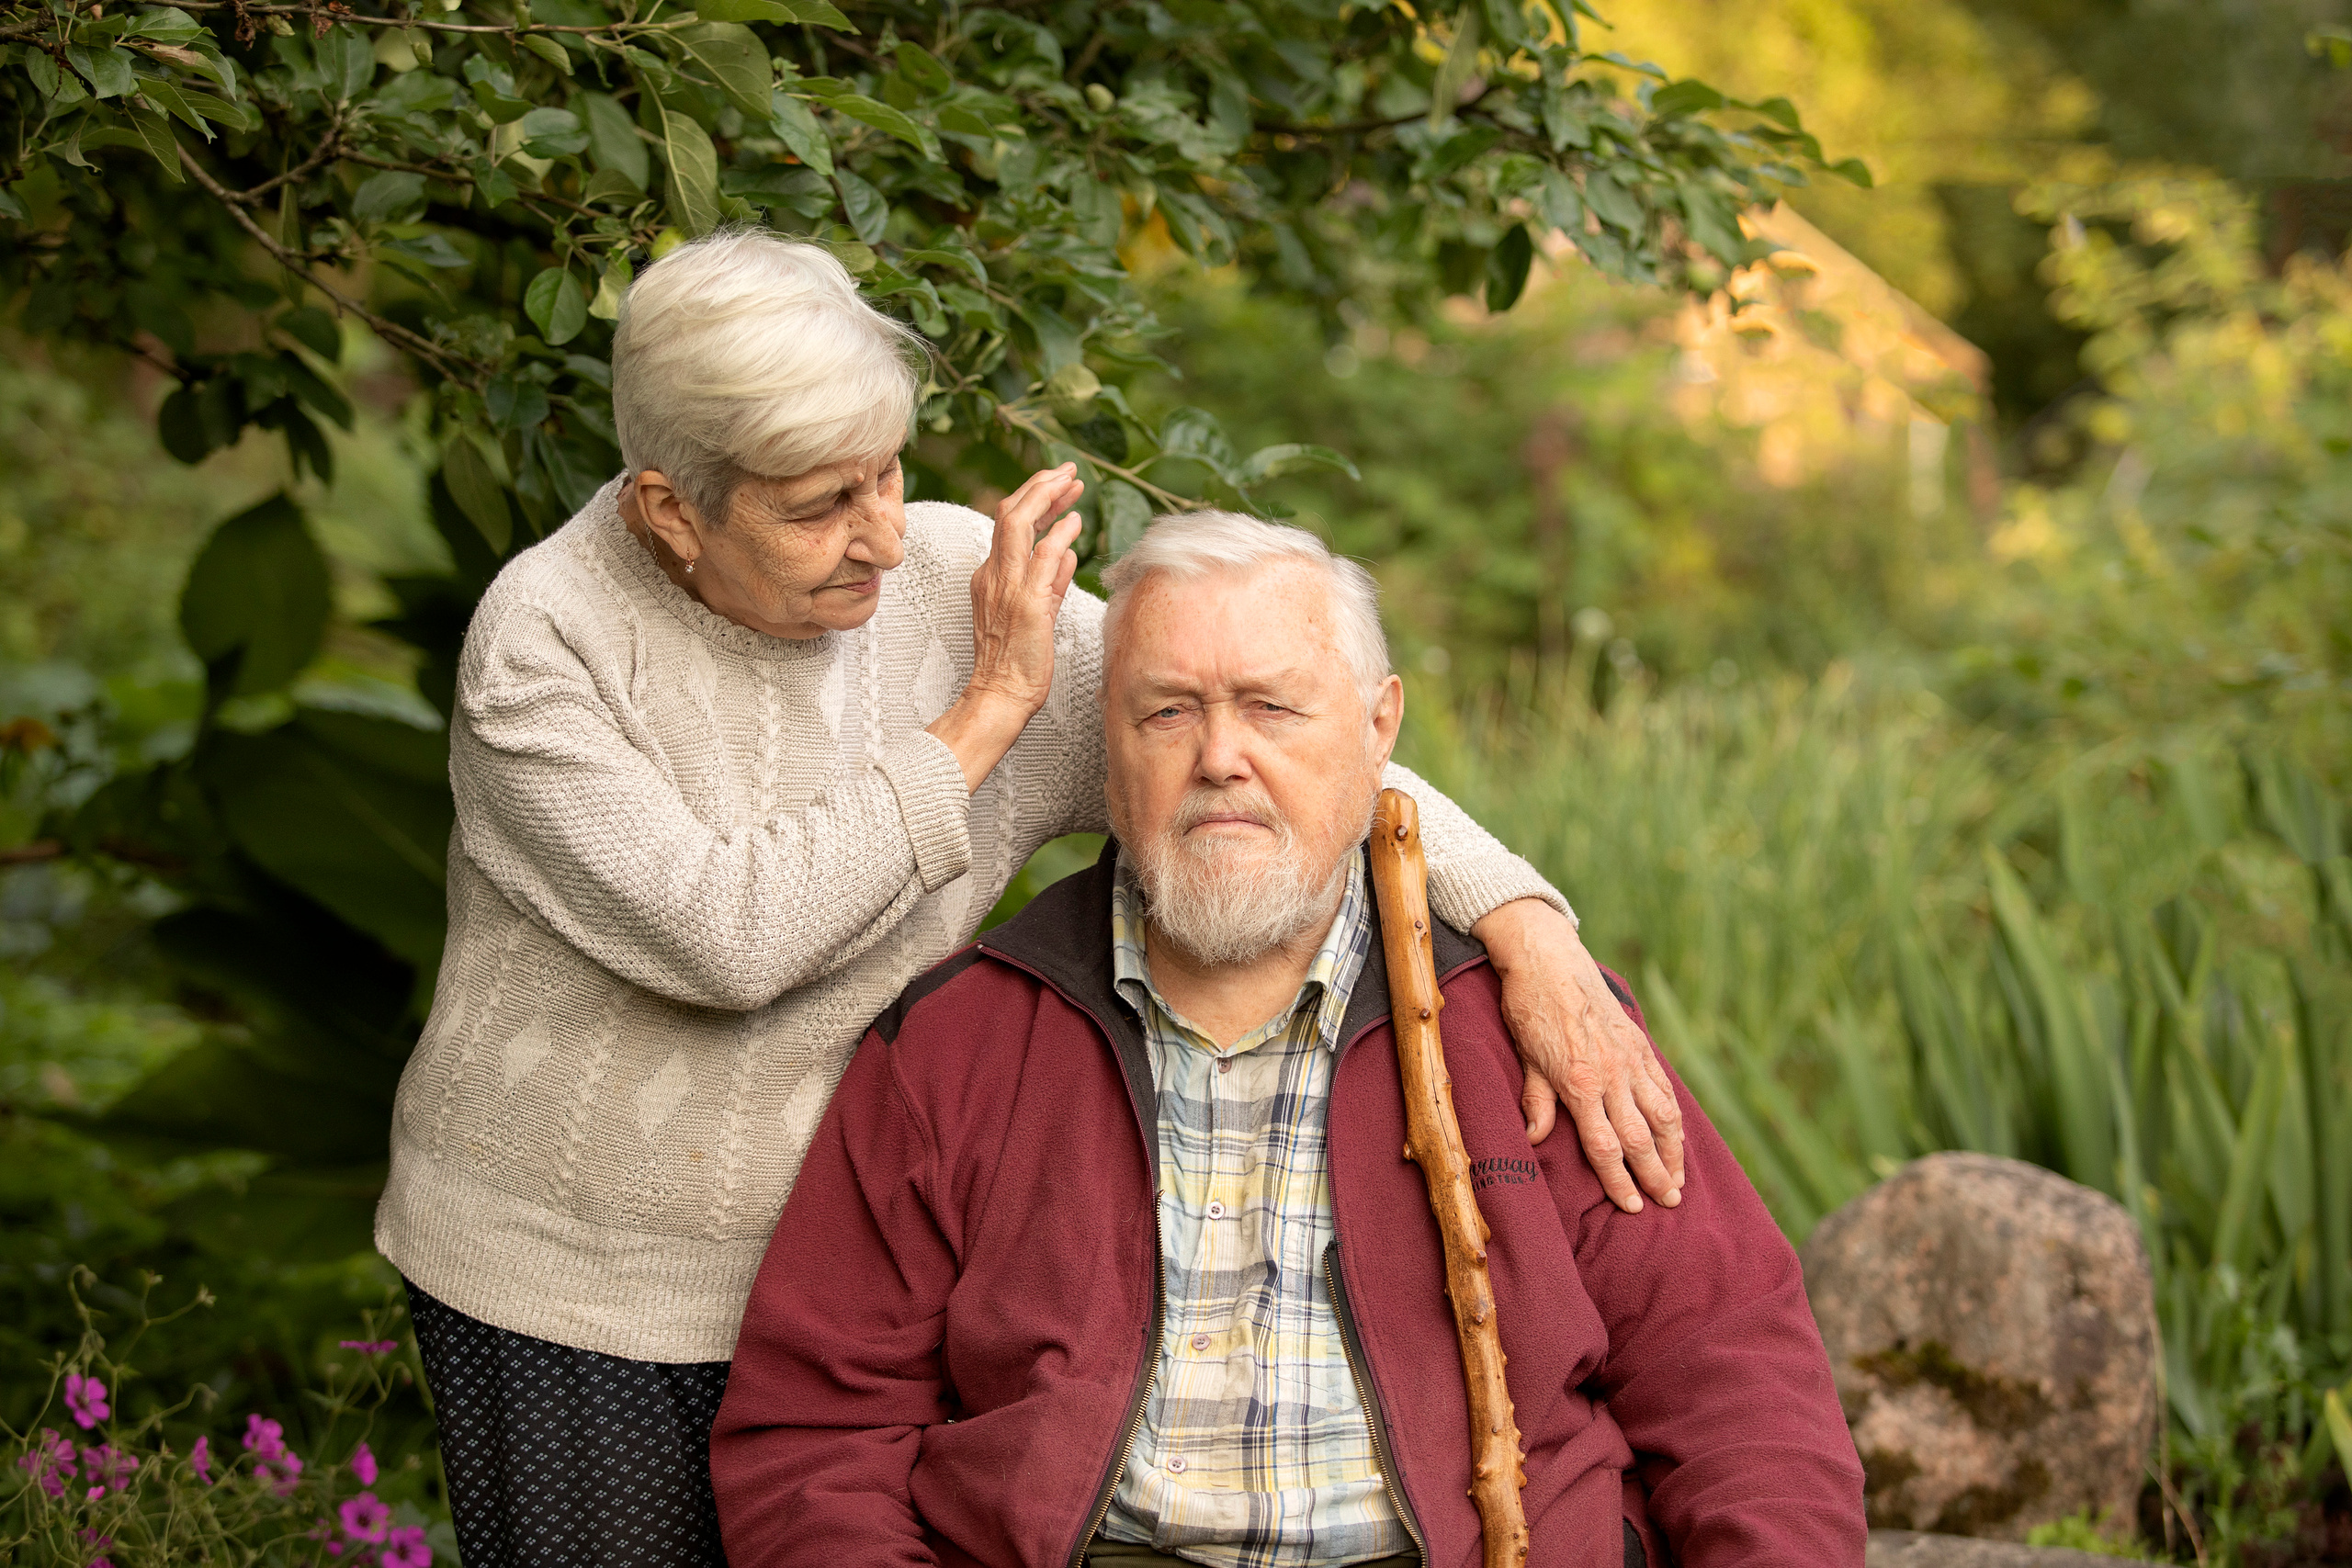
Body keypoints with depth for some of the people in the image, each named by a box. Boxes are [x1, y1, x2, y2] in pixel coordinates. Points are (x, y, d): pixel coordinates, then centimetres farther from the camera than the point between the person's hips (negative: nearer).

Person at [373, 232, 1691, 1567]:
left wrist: (1537, 942, -23)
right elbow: (723, 935, -27)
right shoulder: (545, 641, -15)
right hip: (572, 1290, -3)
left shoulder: (958, 584, -7)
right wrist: (986, 710, -22)